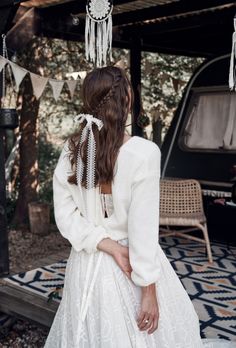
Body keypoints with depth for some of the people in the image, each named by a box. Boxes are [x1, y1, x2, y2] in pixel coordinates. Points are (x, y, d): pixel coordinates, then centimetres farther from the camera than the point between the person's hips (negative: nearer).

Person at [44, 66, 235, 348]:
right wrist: (149, 290, -13)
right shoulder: (144, 152, -21)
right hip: (135, 264, -4)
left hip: (87, 262, 5)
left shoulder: (71, 150, -7)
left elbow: (65, 214, -8)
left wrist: (109, 246, -11)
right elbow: (143, 227, -20)